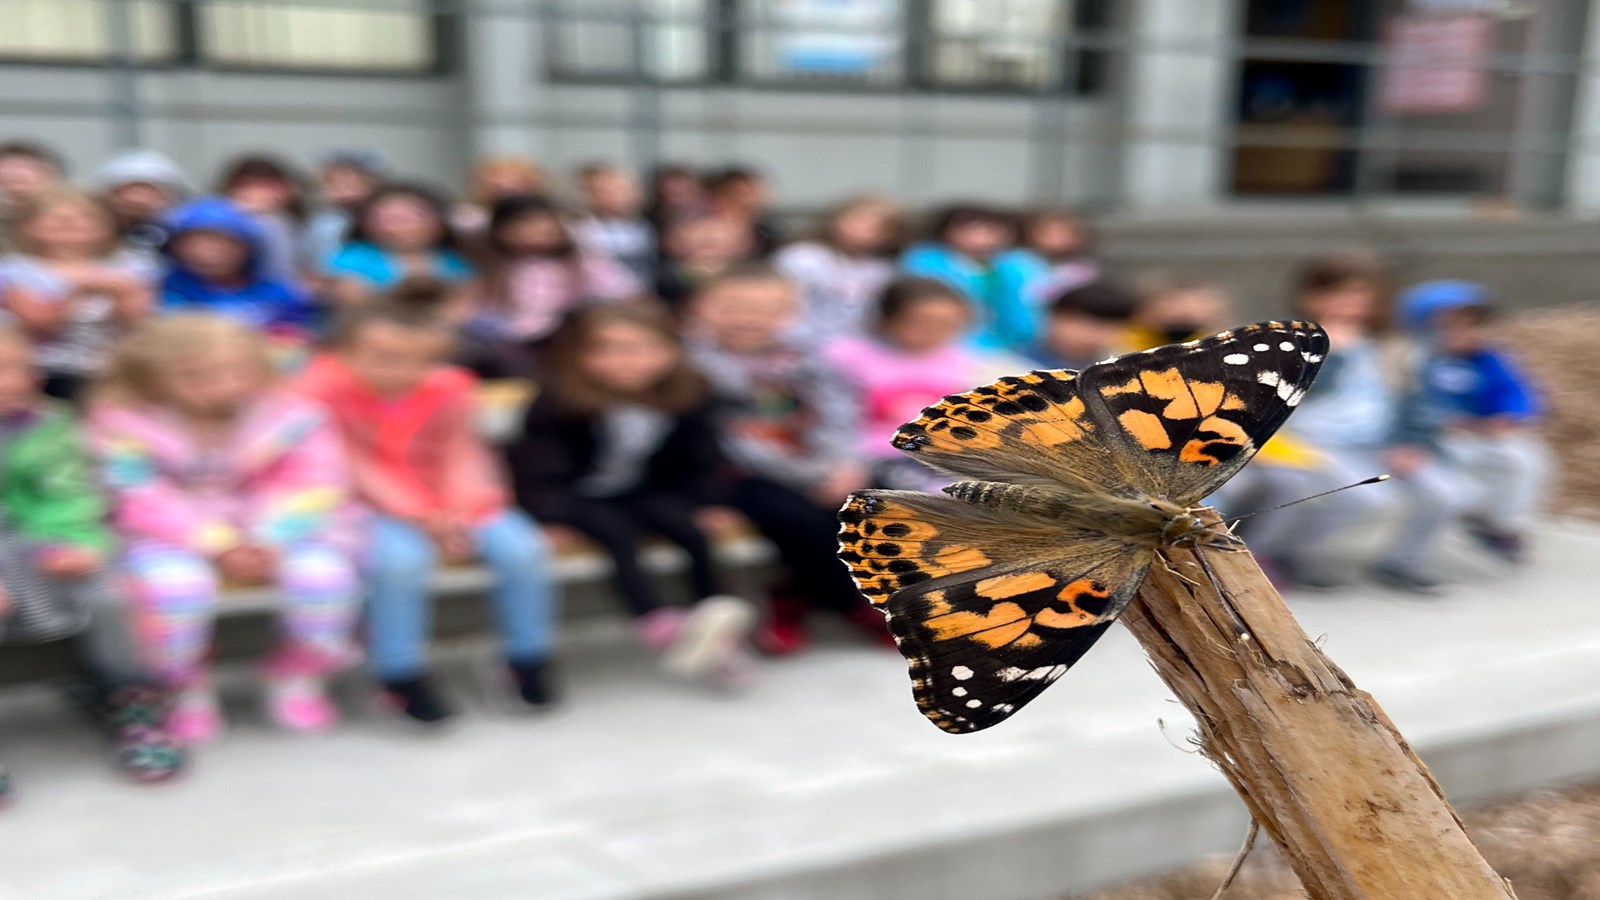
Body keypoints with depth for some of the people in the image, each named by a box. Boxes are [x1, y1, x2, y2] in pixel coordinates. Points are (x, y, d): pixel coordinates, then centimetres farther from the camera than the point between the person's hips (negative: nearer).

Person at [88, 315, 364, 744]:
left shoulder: (292, 415, -9)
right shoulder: (124, 425, -11)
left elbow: (310, 488, -10)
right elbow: (145, 501, -15)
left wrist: (268, 539, -26)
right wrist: (217, 544, -26)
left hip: (282, 529, 1)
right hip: (175, 535, -1)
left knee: (323, 573, -29)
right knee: (176, 584, -35)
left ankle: (297, 675, 2)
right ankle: (188, 689, -2)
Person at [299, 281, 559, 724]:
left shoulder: (448, 389, -6)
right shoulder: (323, 389, -17)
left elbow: (463, 454, -1)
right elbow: (357, 468, -16)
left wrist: (460, 511, -19)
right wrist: (420, 517, -22)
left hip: (445, 503, 3)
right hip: (366, 505, -3)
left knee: (523, 547, -19)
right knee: (400, 556, -37)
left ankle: (527, 657, 4)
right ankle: (401, 675, -14)